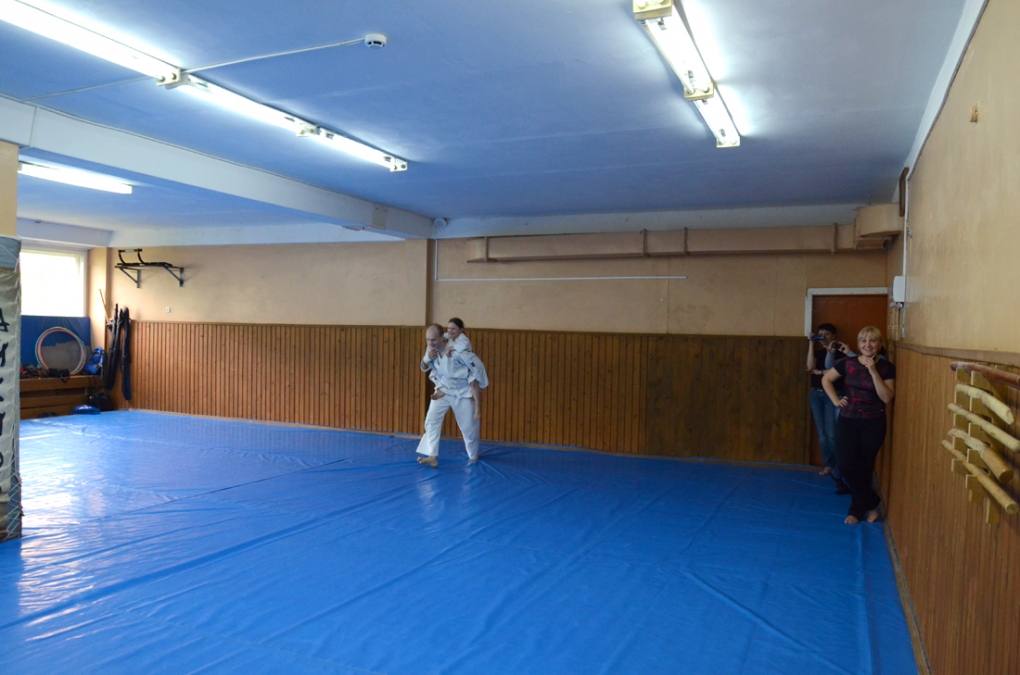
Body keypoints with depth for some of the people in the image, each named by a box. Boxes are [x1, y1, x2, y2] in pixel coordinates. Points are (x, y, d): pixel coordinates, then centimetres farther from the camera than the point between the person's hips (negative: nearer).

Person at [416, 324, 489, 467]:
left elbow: (478, 366, -22)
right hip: (443, 390, 5)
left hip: (463, 392, -4)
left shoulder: (458, 351, -32)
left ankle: (473, 456, 32)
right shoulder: (431, 349, -12)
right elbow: (424, 368, 2)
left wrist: (475, 387, -12)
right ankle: (432, 456, -8)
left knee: (469, 427, 7)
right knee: (432, 420, -11)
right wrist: (427, 358, -21)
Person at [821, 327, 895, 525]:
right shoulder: (848, 363, -1)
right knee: (844, 464, -7)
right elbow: (826, 379, 11)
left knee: (864, 468, 7)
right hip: (847, 421, 2)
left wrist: (874, 372, -20)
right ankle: (871, 502, 12)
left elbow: (887, 398, -14)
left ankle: (857, 510, 25)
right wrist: (836, 401, 1)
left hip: (873, 423, -2)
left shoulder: (886, 367, -5)